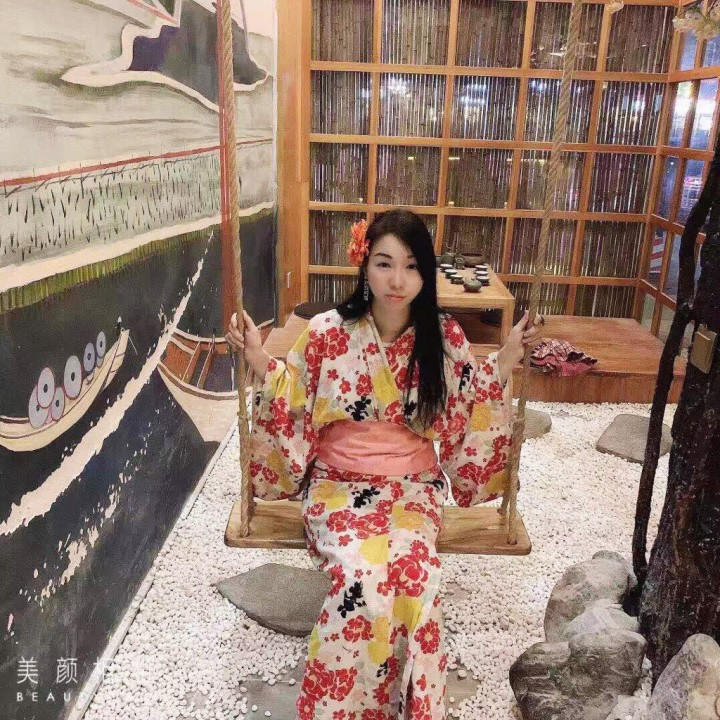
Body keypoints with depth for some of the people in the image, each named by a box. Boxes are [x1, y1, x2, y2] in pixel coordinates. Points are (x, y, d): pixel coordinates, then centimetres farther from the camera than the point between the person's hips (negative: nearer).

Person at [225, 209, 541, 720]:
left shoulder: (445, 338, -3)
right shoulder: (327, 332, -7)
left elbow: (468, 418, 5)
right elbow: (294, 413, 1)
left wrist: (504, 364, -6)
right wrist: (261, 364, -12)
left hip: (413, 482, 1)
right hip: (340, 481, -1)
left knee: (413, 570, -27)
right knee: (361, 578, -27)